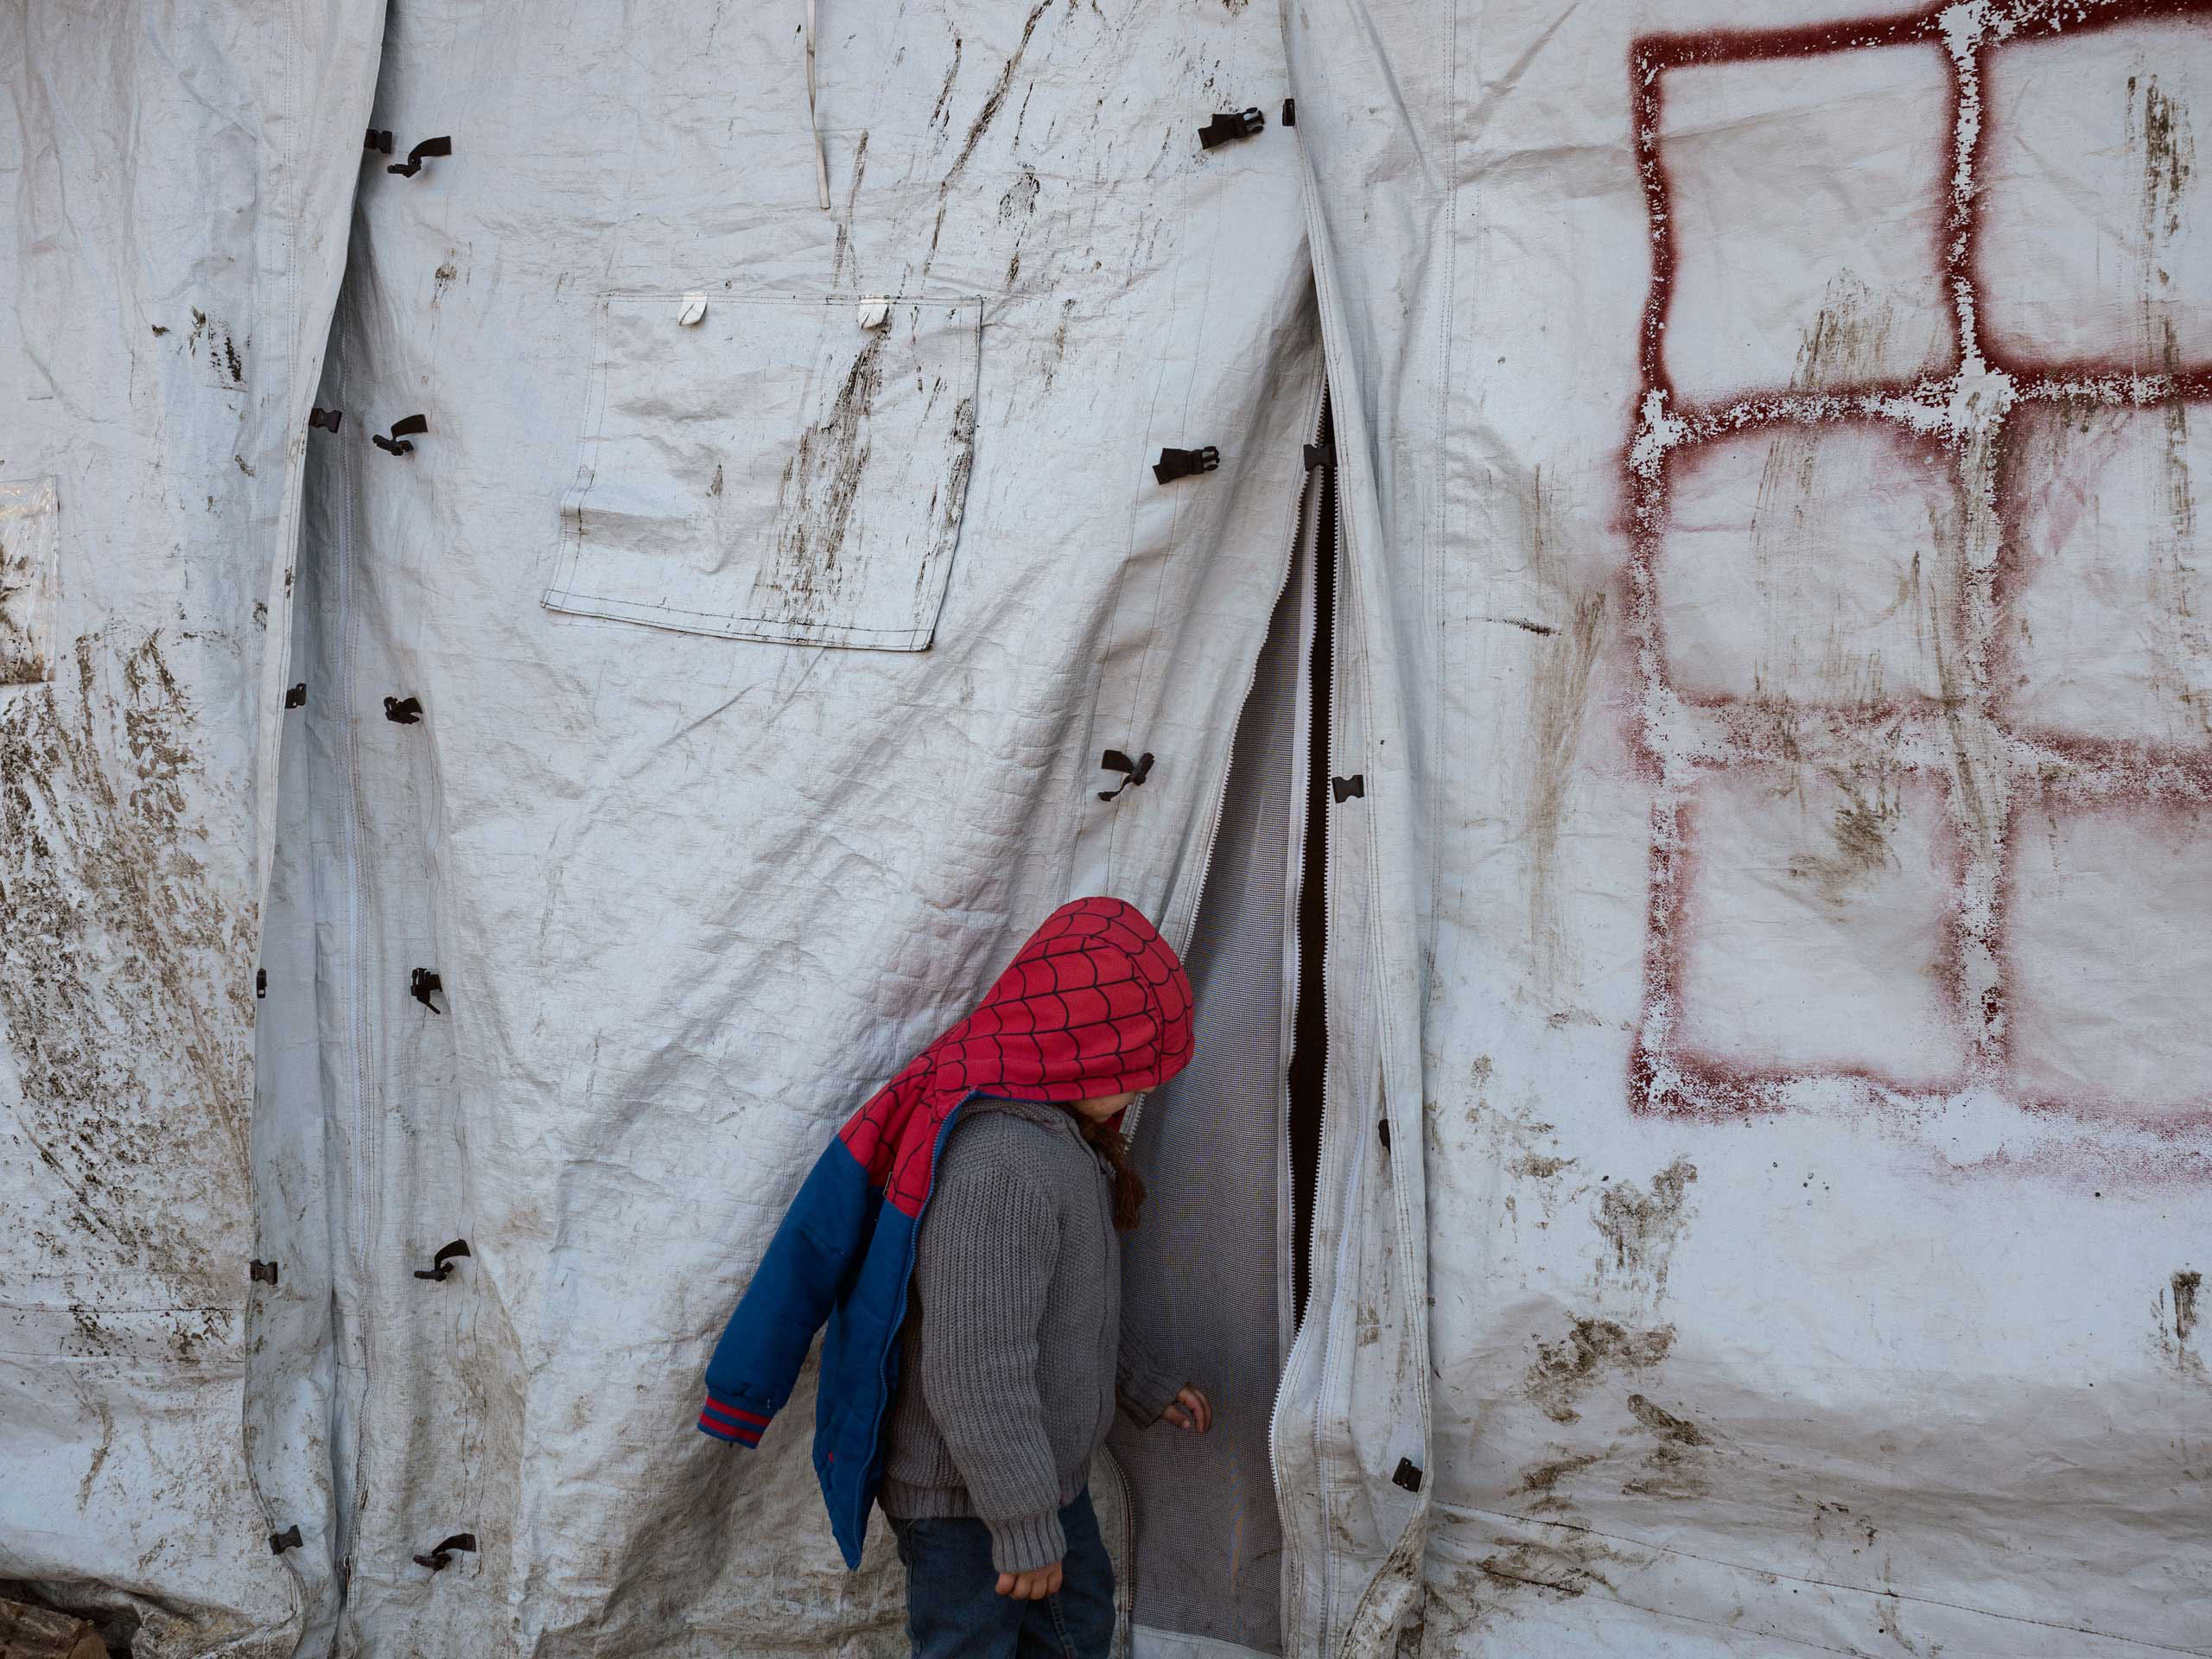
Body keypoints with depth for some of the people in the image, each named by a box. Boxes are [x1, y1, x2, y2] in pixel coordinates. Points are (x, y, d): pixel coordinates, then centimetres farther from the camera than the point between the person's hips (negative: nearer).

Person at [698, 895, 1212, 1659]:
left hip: (1046, 1473, 10)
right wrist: (1026, 1524, -24)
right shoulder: (999, 1167, -31)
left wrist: (1148, 1387, 24)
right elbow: (978, 1370, -31)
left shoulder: (1053, 1130, 4)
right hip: (967, 1501, -10)